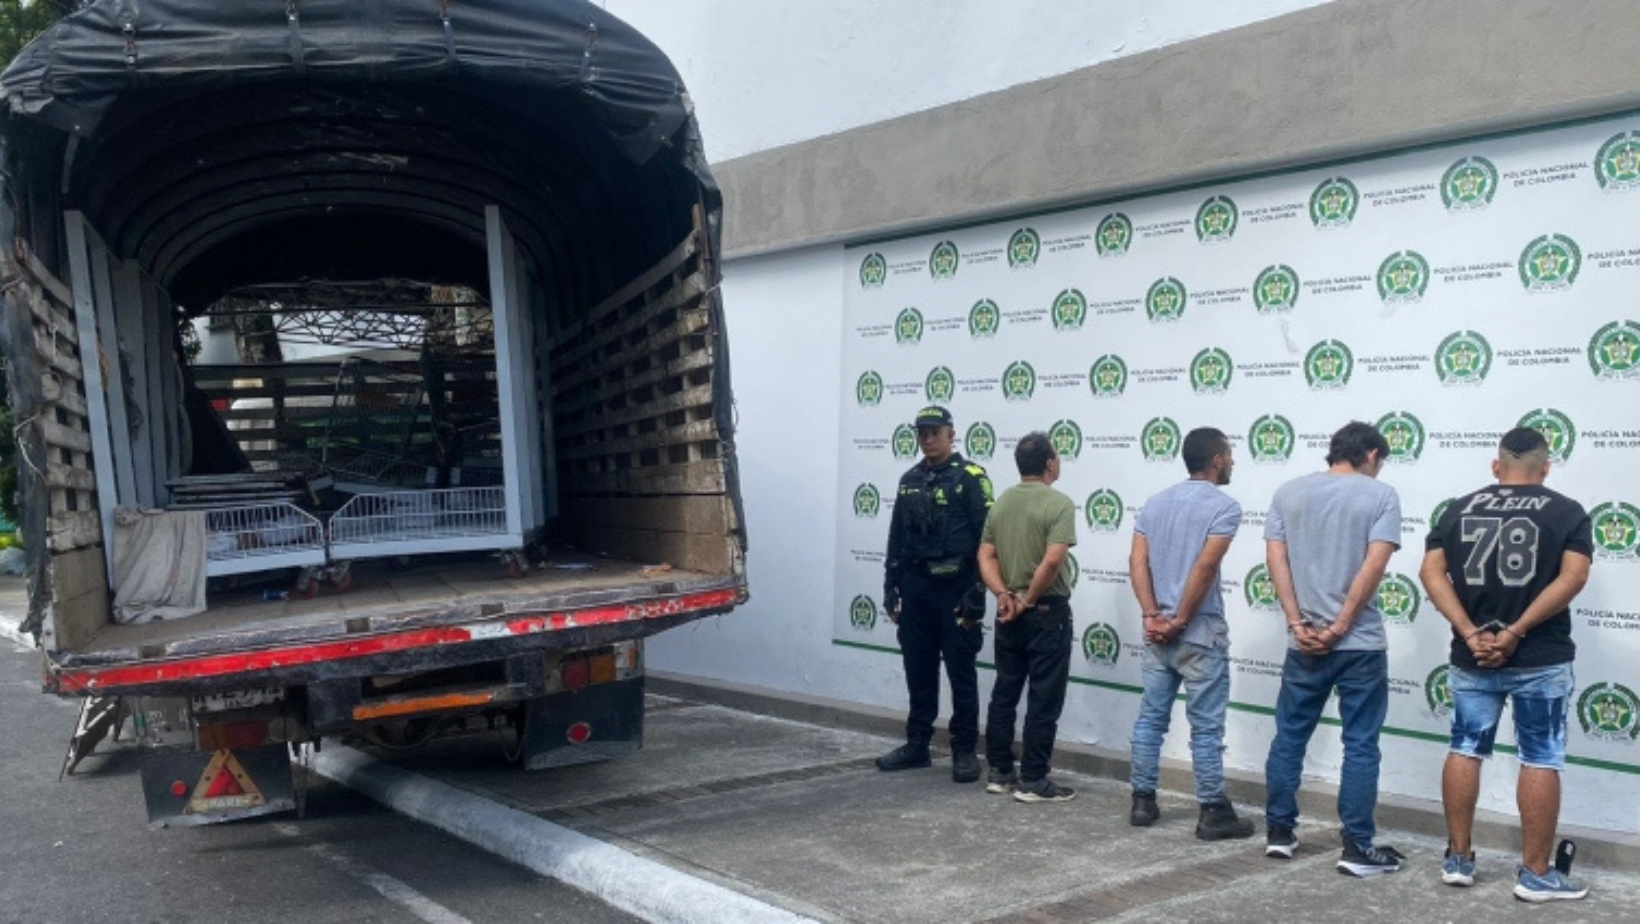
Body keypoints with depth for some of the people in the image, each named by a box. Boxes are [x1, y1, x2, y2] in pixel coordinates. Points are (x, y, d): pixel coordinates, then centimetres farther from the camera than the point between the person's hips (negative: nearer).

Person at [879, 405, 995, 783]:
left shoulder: (970, 478, -6)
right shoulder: (909, 481, 12)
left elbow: (986, 539, -10)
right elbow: (896, 538, 15)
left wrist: (976, 594, -14)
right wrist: (891, 588, 10)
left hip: (954, 589, -6)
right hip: (915, 588, 6)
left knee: (961, 673, 1)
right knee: (918, 670, 11)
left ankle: (964, 751, 9)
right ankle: (917, 744, 22)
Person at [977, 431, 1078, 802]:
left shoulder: (1001, 503, 9)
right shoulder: (1058, 503, -13)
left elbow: (985, 556, 5)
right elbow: (1052, 560, -24)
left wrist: (1004, 595, -4)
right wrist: (1029, 600, -13)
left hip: (1009, 612, 7)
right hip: (1047, 611, -7)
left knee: (1004, 693, 14)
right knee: (1044, 700, 0)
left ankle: (999, 772, 19)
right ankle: (1033, 781, 2)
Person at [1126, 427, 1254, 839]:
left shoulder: (1155, 503, 10)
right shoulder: (1224, 506, -10)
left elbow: (1137, 562, 1)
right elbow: (1204, 567, -19)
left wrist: (1153, 616, -5)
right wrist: (1181, 621, -13)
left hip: (1157, 632, 6)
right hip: (1201, 634, -6)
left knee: (1150, 718, 12)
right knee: (1206, 726, 1)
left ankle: (1143, 801, 19)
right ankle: (1213, 812, 8)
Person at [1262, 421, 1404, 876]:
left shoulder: (1288, 492, 7)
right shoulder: (1381, 494, -3)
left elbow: (1275, 559, -1)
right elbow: (1374, 565, -13)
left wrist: (1298, 624, -4)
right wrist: (1341, 626, -11)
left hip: (1304, 641, 3)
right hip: (1361, 644, -3)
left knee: (1289, 737, 14)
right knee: (1360, 745, 4)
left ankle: (1279, 832, 20)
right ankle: (1358, 848, 7)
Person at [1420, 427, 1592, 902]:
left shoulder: (1460, 508, 7)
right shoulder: (1567, 511, 0)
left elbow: (1431, 572, -4)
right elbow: (1573, 577, -14)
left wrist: (1470, 634, -10)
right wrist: (1515, 633, -16)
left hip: (1472, 657, 3)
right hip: (1540, 658, -3)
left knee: (1465, 751, 13)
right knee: (1540, 761, 5)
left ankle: (1458, 859, 20)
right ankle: (1535, 873, 11)